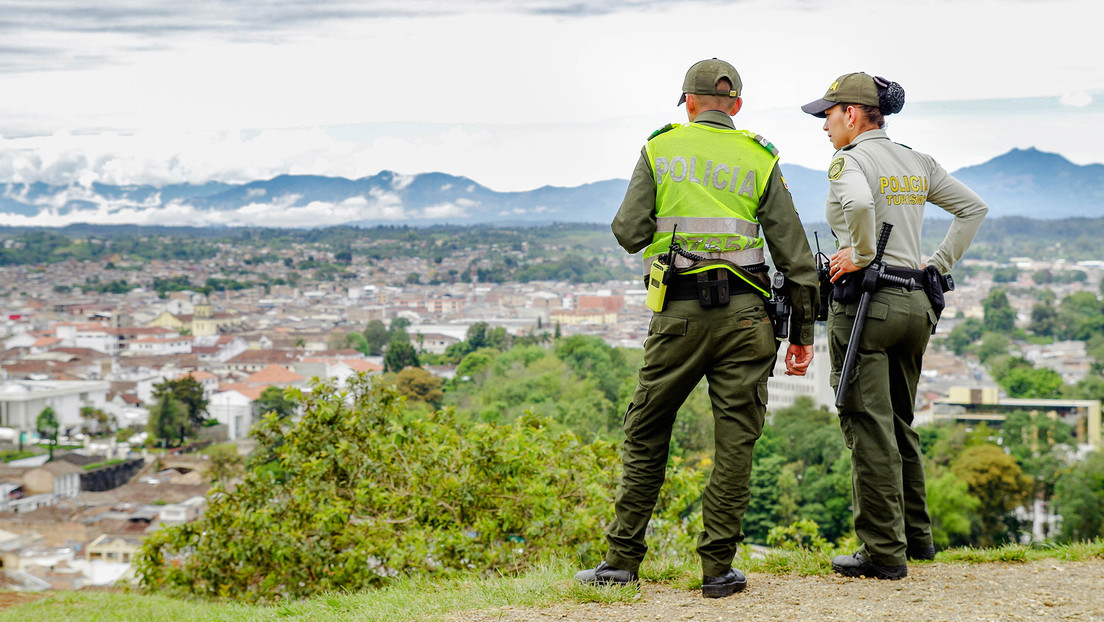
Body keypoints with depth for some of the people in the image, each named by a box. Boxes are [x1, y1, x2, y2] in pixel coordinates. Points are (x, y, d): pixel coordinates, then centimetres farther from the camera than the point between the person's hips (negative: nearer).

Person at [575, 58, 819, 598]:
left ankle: (623, 557, 13)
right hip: (744, 311, 0)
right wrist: (803, 330, 10)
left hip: (679, 312, 0)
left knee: (646, 433, 12)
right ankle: (717, 567, 5)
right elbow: (794, 251, 5)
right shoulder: (759, 158, 7)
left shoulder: (660, 149, 5)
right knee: (735, 440, 4)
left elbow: (628, 233, 0)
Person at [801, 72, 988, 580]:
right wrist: (938, 265, 15)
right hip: (917, 304, 8)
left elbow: (860, 203, -31)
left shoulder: (850, 160, -9)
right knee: (899, 424, 20)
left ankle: (884, 552, -1)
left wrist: (860, 255, -17)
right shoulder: (918, 164, 14)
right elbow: (973, 208, 18)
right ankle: (917, 535, 26)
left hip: (866, 301, -8)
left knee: (868, 428, -3)